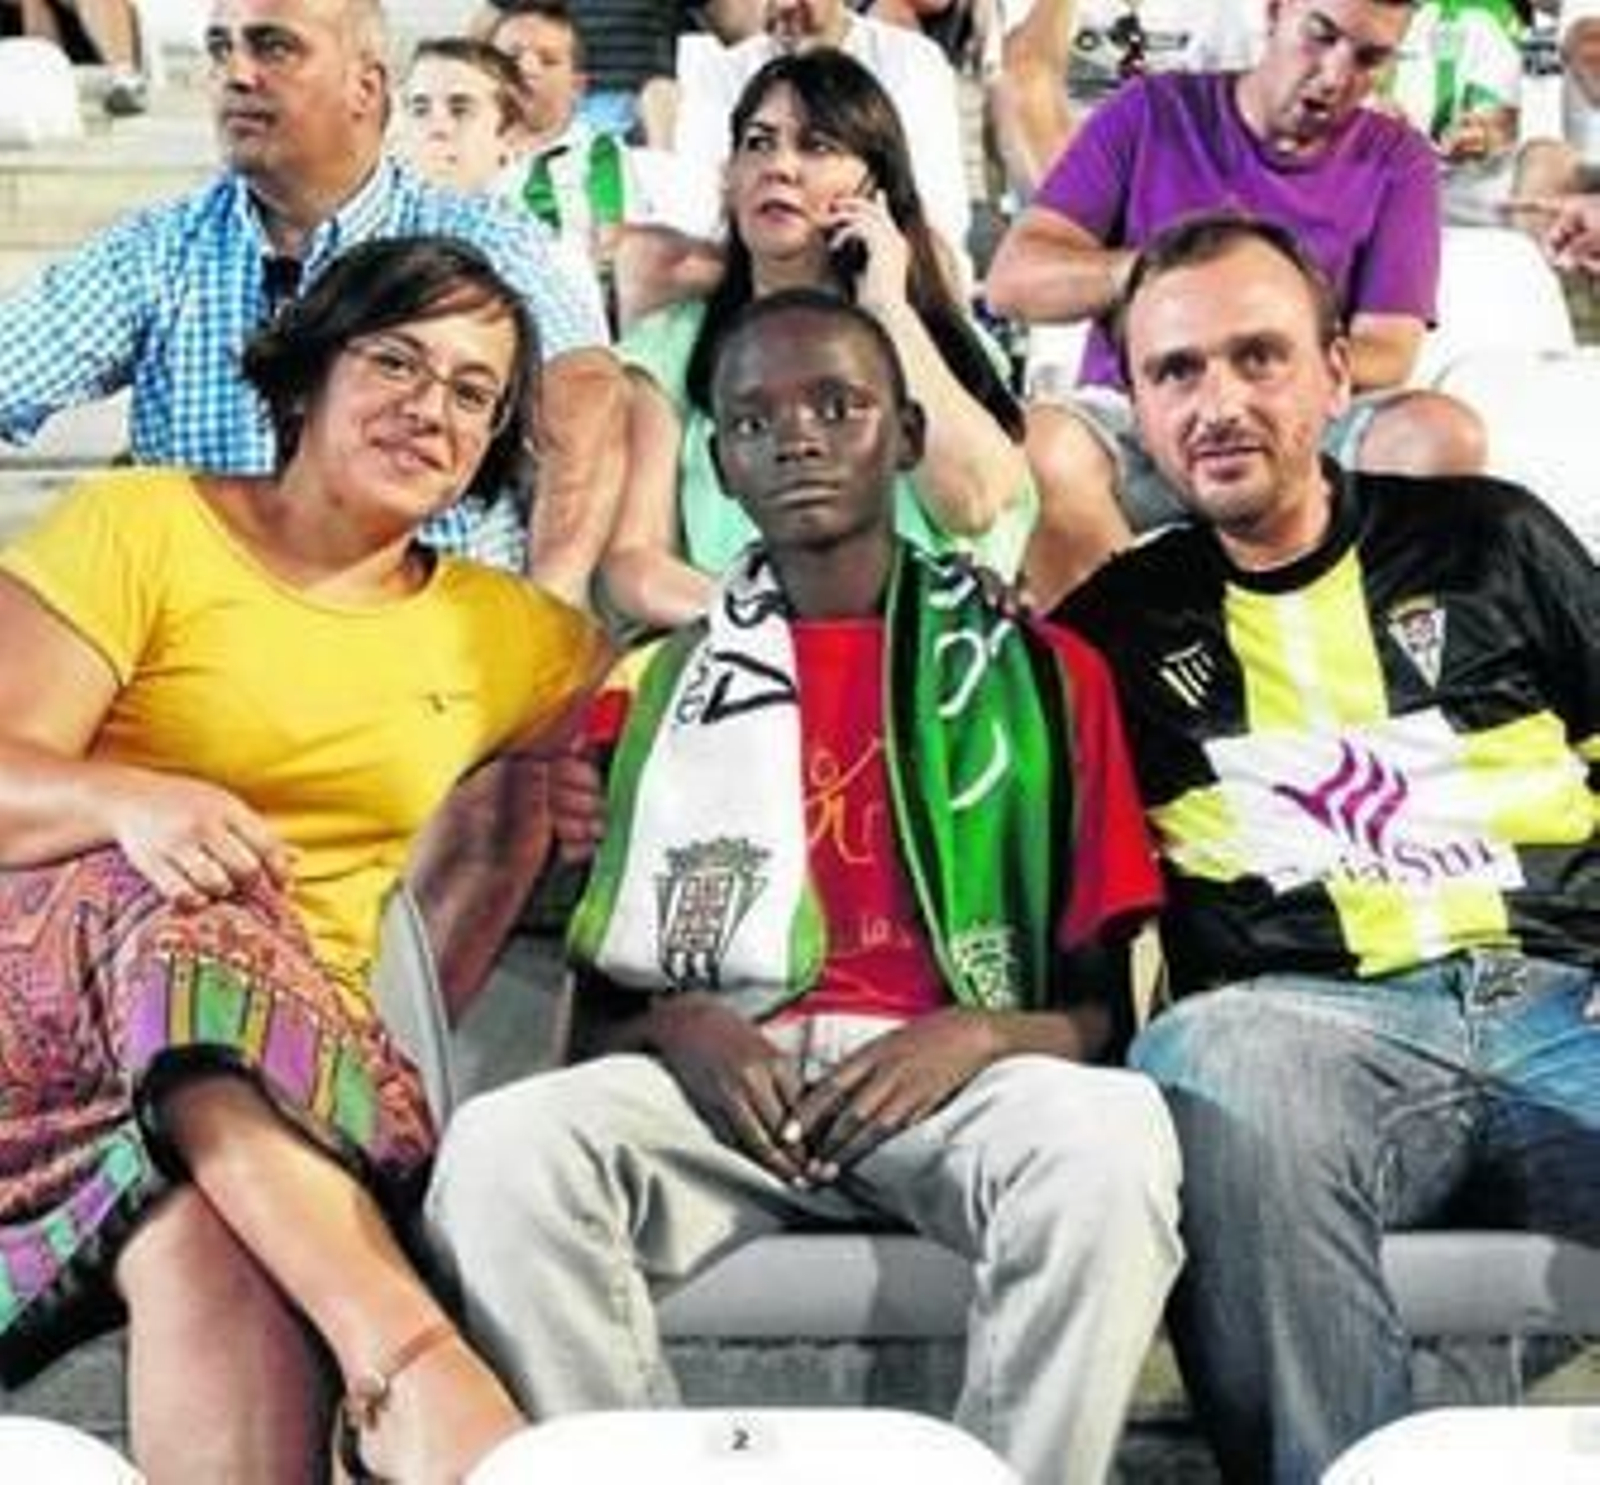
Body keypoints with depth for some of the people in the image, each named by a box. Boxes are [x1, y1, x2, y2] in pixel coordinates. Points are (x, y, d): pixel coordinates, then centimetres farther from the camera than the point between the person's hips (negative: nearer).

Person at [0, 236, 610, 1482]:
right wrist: (134, 800, -28)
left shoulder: (506, 630, 19)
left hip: (308, 1050, 3)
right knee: (183, 924, -40)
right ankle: (409, 1359, -50)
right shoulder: (141, 524, 6)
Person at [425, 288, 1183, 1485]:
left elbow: (1102, 998, 10)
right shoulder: (653, 687, 19)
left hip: (962, 1078, -1)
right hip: (718, 1073, 2)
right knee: (501, 1152, -29)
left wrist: (976, 1037, -11)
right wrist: (678, 1028, -7)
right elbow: (598, 987, 16)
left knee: (1107, 1145, -35)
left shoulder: (1039, 672, 15)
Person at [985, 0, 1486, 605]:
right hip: (1134, 416, -1)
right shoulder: (1154, 111, 2)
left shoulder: (1397, 160, 5)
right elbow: (1011, 280, -6)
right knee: (1041, 444, -33)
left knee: (1445, 438, -27)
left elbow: (1387, 358, -4)